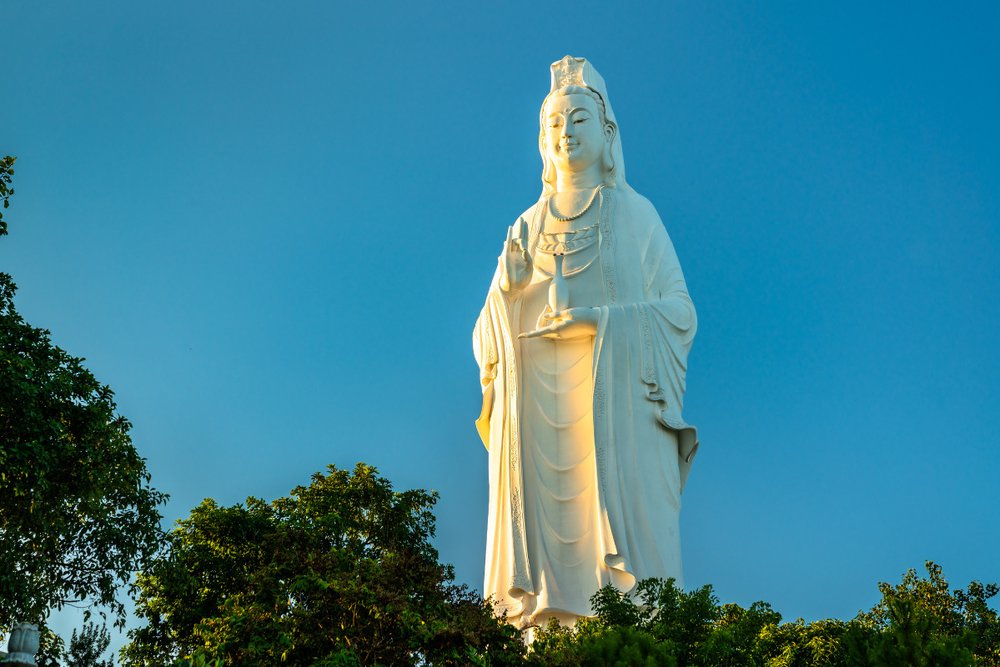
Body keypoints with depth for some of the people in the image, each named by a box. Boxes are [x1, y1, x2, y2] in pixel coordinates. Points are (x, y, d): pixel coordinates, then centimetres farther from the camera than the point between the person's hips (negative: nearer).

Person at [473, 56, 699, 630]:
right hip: (539, 399, 3)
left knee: (616, 513, -15)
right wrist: (509, 281, -5)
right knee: (544, 514, -8)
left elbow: (679, 308, 3)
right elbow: (490, 328, 15)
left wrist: (604, 320, -11)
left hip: (615, 395, -3)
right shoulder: (529, 227, 18)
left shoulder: (635, 213, 10)